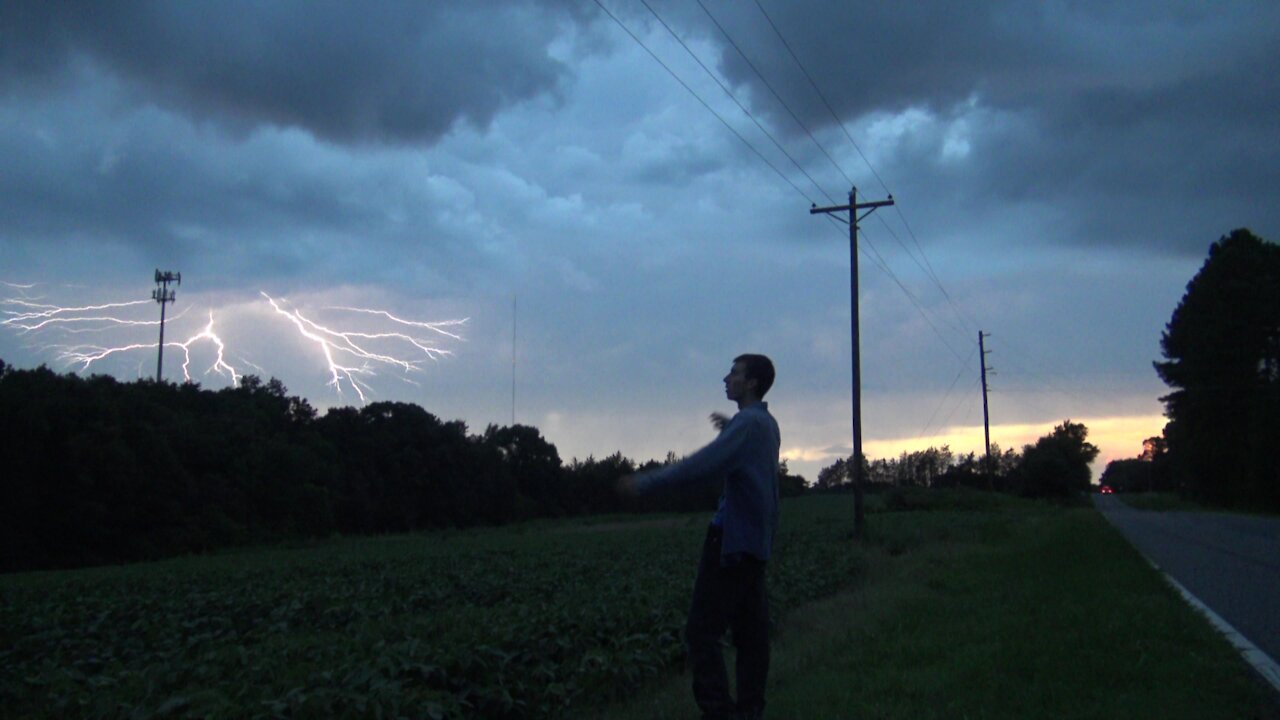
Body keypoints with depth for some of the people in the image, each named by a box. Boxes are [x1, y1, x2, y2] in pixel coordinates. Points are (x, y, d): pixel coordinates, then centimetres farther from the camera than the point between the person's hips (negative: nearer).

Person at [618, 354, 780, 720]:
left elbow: (703, 464, -23)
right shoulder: (767, 423, 16)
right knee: (750, 628, 9)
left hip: (732, 539, -10)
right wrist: (730, 427, 46)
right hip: (756, 541, 10)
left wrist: (646, 483, -22)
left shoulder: (748, 423, -13)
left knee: (702, 630, -8)